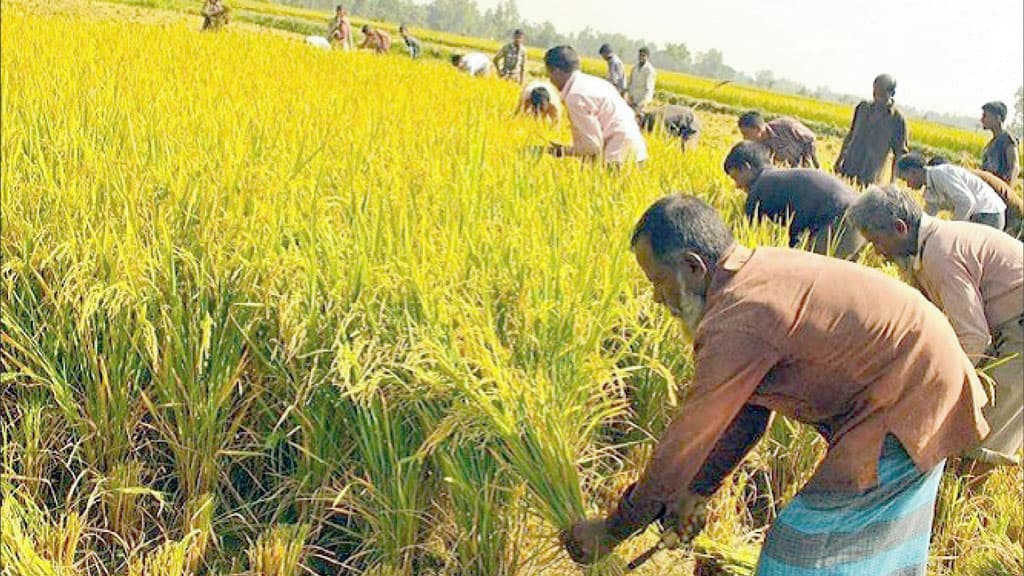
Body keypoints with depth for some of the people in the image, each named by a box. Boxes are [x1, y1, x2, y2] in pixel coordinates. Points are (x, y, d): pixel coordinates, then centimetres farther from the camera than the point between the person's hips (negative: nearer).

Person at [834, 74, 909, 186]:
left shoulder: (897, 120, -7)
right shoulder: (863, 107, 5)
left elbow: (899, 153, -4)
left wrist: (892, 182, -8)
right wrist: (840, 159, 17)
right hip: (848, 168, 4)